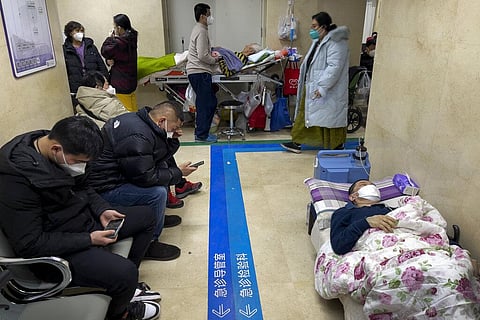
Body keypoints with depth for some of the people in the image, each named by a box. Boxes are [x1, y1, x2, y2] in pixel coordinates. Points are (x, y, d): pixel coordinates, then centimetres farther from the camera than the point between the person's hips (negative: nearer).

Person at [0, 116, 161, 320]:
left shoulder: (61, 154, -6)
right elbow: (30, 245, -25)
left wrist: (101, 210, -4)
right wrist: (89, 239, -23)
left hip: (83, 217, 9)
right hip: (55, 248, -9)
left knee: (146, 217, 12)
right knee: (125, 272, -27)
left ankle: (123, 287, 21)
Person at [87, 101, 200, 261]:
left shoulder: (139, 119, 3)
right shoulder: (137, 136, -29)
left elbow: (162, 155, 12)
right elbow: (145, 177, -27)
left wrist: (172, 140, -6)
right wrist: (178, 173, -16)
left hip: (116, 173, 10)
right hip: (104, 189, -10)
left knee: (163, 166, 11)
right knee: (157, 192, -25)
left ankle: (158, 217, 22)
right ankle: (148, 244, -6)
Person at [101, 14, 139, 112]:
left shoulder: (120, 42, -24)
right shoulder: (131, 38, 4)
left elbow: (104, 51, -10)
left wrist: (111, 37, -3)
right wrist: (109, 60, -9)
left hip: (121, 85, -9)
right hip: (131, 81, 9)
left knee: (127, 110, 3)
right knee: (134, 109, 16)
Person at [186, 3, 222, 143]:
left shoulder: (198, 29, 18)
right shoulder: (201, 31, -14)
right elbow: (202, 56, -20)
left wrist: (211, 54, 12)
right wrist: (215, 60, -4)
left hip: (196, 72, 10)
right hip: (200, 72, -10)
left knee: (209, 102, 15)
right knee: (206, 104, -5)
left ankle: (201, 131, 21)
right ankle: (201, 135, 2)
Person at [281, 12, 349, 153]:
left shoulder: (336, 42, -17)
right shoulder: (319, 41, 13)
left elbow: (334, 67, -26)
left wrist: (322, 87, -29)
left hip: (329, 91, -9)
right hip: (312, 87, 10)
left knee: (331, 118, 2)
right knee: (305, 114, 12)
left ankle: (338, 146, 17)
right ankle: (297, 143, 21)